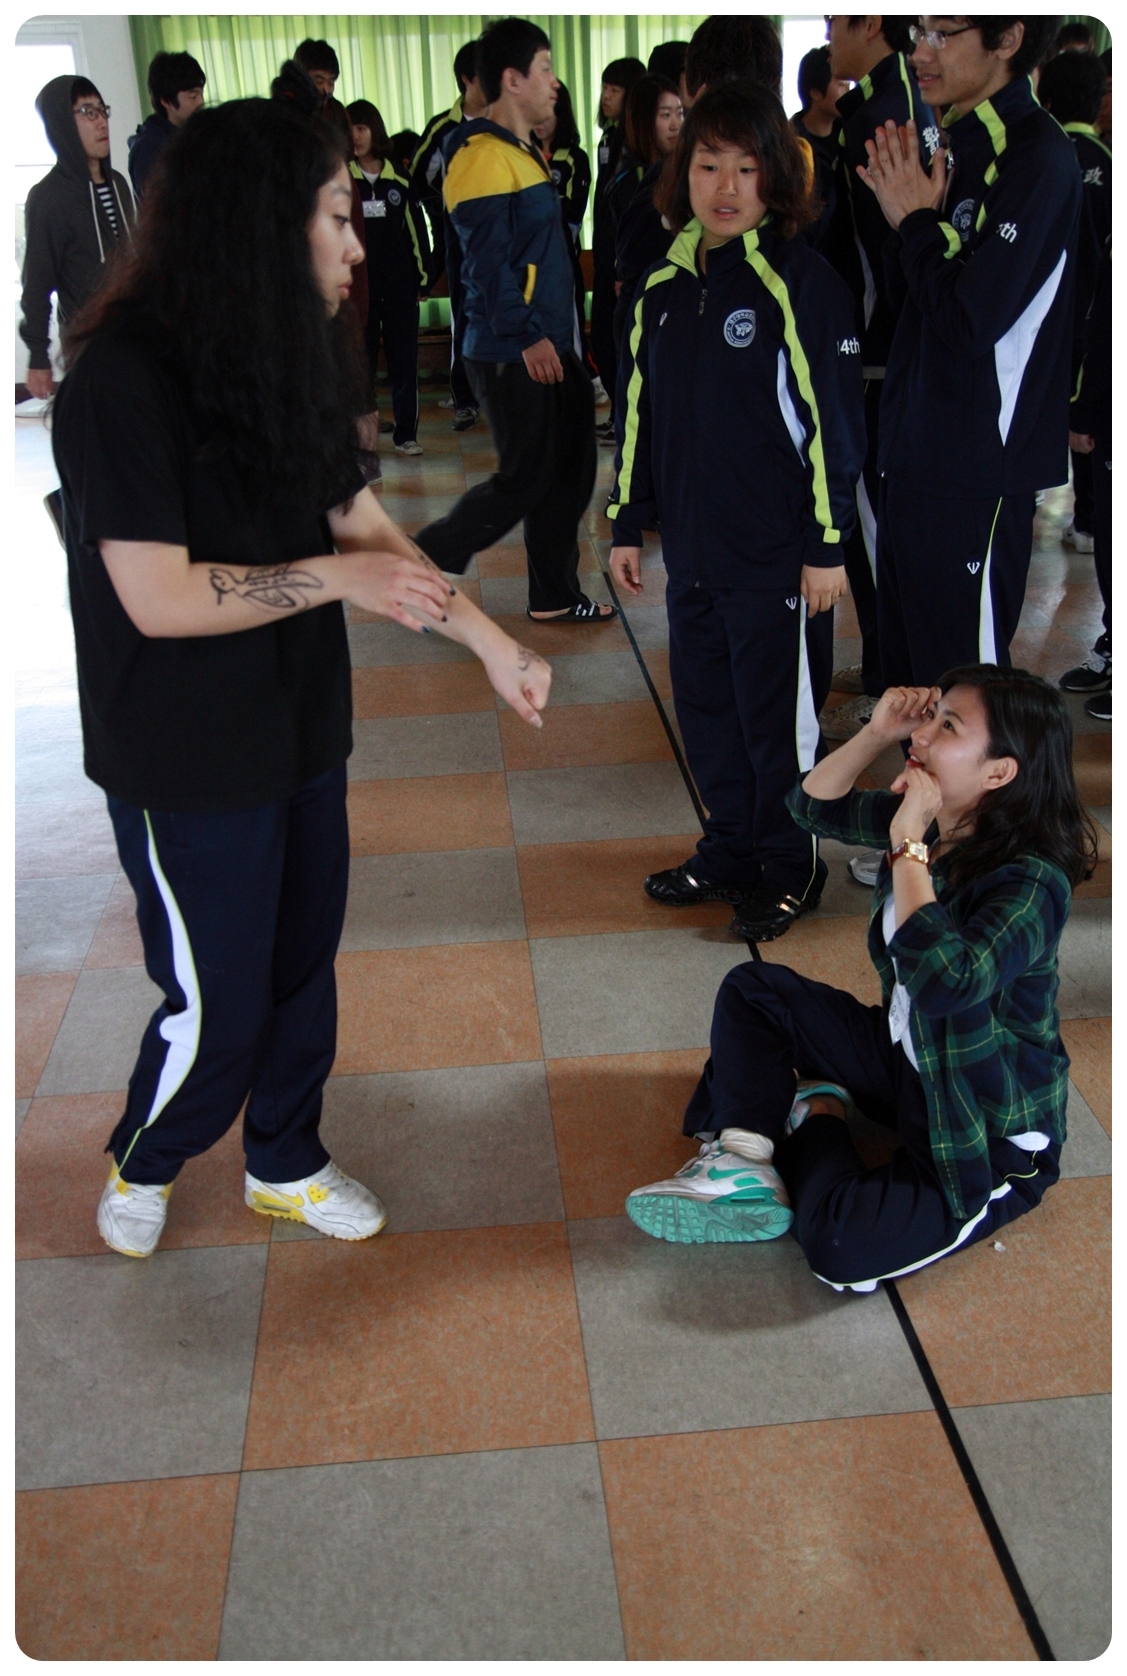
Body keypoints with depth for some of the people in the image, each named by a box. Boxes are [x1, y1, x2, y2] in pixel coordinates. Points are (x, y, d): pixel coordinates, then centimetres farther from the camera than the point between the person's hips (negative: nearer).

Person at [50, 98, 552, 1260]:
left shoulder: (290, 365, 5)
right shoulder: (126, 377, -21)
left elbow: (365, 529, 5)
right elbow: (158, 598, -24)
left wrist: (492, 645, -1)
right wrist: (331, 577, -17)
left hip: (299, 729, 7)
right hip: (186, 761, -7)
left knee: (302, 964, 18)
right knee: (217, 1003, 6)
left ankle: (285, 1164, 40)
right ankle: (142, 1163, 36)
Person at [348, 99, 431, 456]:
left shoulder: (399, 177, 6)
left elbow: (415, 227, 8)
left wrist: (422, 273, 4)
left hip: (399, 284, 1)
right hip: (357, 285, -1)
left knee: (404, 360, 2)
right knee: (361, 361, 3)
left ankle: (406, 433, 10)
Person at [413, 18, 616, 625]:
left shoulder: (523, 152, 16)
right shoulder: (484, 155, -15)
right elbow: (488, 261, -21)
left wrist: (553, 334, 19)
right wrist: (527, 337, -22)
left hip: (547, 345, 10)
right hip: (514, 353, -10)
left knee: (568, 474, 11)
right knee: (523, 481, -4)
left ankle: (555, 595, 21)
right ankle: (418, 563, 11)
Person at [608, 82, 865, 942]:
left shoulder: (802, 282, -11)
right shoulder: (664, 284, 8)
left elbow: (833, 421, -11)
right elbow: (638, 412, 15)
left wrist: (827, 545, -12)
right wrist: (629, 525, 16)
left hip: (777, 557, -6)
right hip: (692, 550, 6)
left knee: (779, 717, 5)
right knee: (705, 706, 15)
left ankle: (792, 870, 22)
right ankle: (730, 852, 32)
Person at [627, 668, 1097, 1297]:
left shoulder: (1031, 882, -28)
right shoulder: (934, 821, -5)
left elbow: (943, 983, -43)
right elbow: (815, 806, 7)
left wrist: (909, 844, -36)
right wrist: (876, 733, -11)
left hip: (993, 1134, -8)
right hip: (906, 1056, 8)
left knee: (843, 1249, -27)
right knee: (753, 989, 3)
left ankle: (816, 1120, 3)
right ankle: (744, 1166, -7)